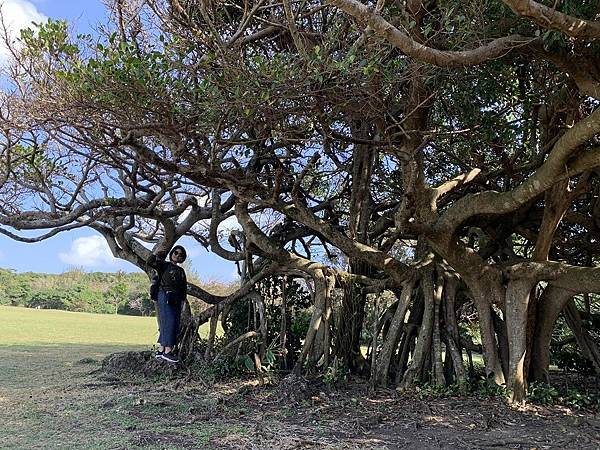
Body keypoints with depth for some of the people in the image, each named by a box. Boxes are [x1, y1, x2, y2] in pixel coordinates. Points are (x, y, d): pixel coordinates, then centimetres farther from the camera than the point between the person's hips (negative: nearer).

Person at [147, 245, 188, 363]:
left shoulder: (181, 271, 18)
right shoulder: (164, 265, 3)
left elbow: (184, 287, 18)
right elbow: (150, 261, -13)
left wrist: (182, 300, 7)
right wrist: (157, 255, 4)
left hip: (176, 300, 7)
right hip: (165, 296, -7)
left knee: (175, 325, 3)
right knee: (169, 322, -15)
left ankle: (160, 350, 9)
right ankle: (168, 351, -16)